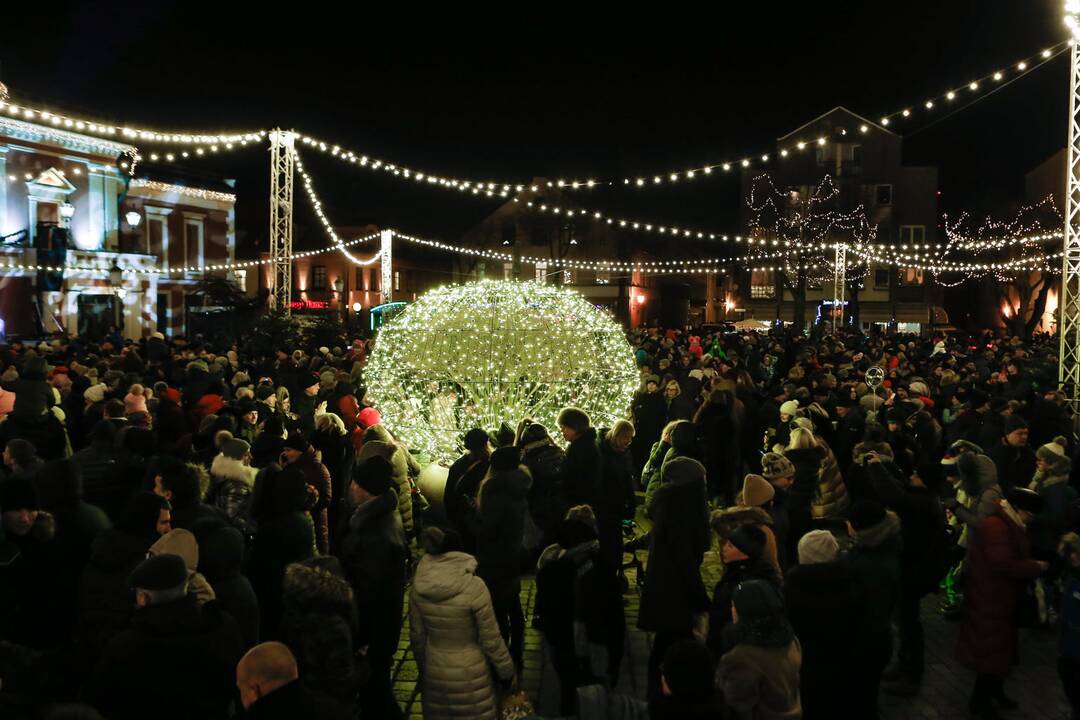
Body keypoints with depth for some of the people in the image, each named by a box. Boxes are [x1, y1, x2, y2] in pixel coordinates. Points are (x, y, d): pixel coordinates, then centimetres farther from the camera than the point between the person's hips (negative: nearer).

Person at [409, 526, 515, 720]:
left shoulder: (418, 588, -10)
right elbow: (491, 639, -15)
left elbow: (417, 636, 1)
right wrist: (506, 671, 0)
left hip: (434, 674, 4)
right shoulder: (474, 587, -23)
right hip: (470, 674, -3)